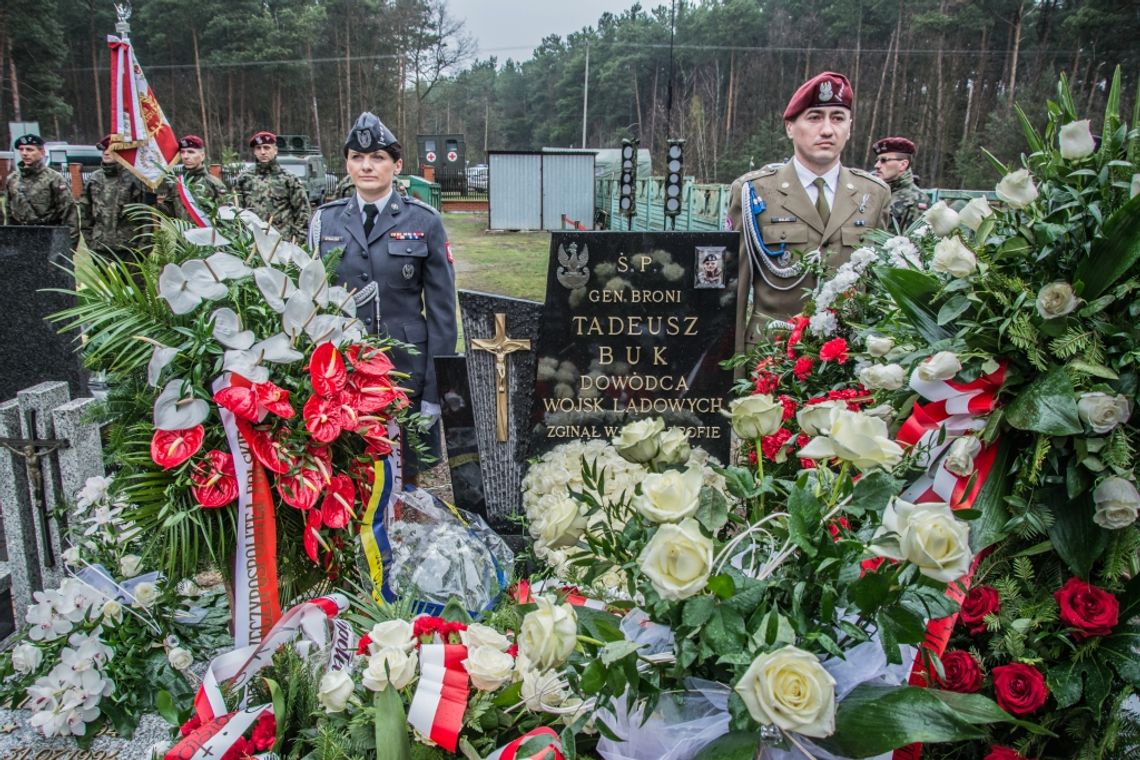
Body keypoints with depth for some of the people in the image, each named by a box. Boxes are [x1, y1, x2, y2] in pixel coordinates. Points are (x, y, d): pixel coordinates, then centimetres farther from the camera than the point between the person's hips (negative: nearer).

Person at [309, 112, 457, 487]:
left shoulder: (424, 221, -3)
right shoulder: (325, 220, 5)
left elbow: (441, 308, -4)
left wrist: (435, 390, -7)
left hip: (406, 370, -2)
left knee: (406, 475, 10)